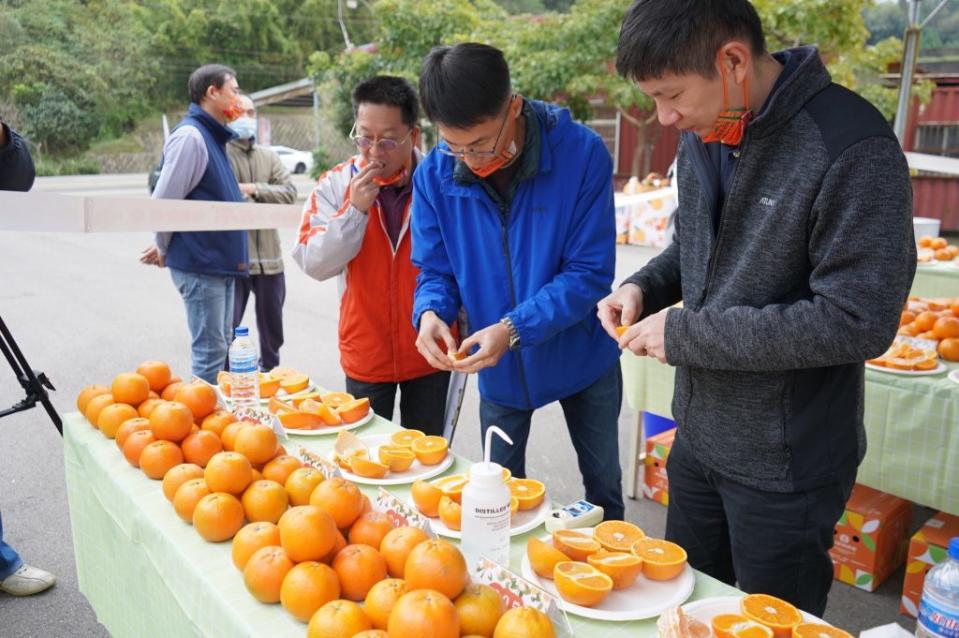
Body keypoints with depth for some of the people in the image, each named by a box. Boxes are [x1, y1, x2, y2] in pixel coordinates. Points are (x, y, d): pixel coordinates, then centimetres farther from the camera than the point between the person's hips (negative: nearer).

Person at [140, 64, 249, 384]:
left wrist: (165, 248, 14)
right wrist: (165, 249, -2)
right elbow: (163, 201, -17)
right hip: (201, 266, -9)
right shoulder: (190, 135, -15)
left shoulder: (213, 137, 14)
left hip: (220, 263, 9)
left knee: (221, 347, 17)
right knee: (210, 352, -3)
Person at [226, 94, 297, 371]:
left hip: (269, 256, 5)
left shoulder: (269, 156, 12)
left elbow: (289, 192, 0)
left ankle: (270, 371, 36)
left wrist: (254, 189, -10)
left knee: (272, 327, 18)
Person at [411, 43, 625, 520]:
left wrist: (515, 329, -33)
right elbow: (435, 271, -5)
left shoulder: (582, 154, -24)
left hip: (582, 356, -2)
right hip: (499, 369, 2)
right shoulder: (434, 175, -15)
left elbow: (590, 273, -22)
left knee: (604, 489, 19)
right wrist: (430, 312, -28)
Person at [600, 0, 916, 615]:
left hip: (785, 465, -6)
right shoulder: (703, 134, 0)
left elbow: (859, 322, -25)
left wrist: (687, 333, -22)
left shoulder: (852, 149, -23)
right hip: (698, 436, 7)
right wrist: (644, 287, -5)